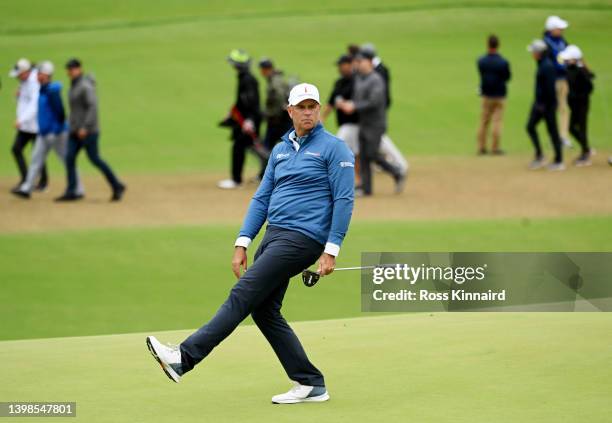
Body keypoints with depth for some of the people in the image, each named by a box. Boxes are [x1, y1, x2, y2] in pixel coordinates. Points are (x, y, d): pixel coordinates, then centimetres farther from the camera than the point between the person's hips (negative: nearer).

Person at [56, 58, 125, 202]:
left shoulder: (86, 86, -15)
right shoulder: (74, 86, 14)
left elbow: (93, 107, -23)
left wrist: (85, 127, -27)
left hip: (88, 130, -9)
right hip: (75, 131, 9)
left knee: (95, 159, -5)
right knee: (70, 158, -1)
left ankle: (117, 186, 6)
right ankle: (71, 192, -2)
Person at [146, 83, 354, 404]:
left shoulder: (334, 148, -4)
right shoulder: (280, 150, 16)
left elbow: (344, 201, -9)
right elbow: (261, 198, 17)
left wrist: (331, 250, -15)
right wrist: (242, 243, 8)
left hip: (301, 239, -8)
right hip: (273, 235, 8)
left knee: (241, 296, -14)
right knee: (263, 310, 4)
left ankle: (184, 358, -18)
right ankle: (310, 384, 7)